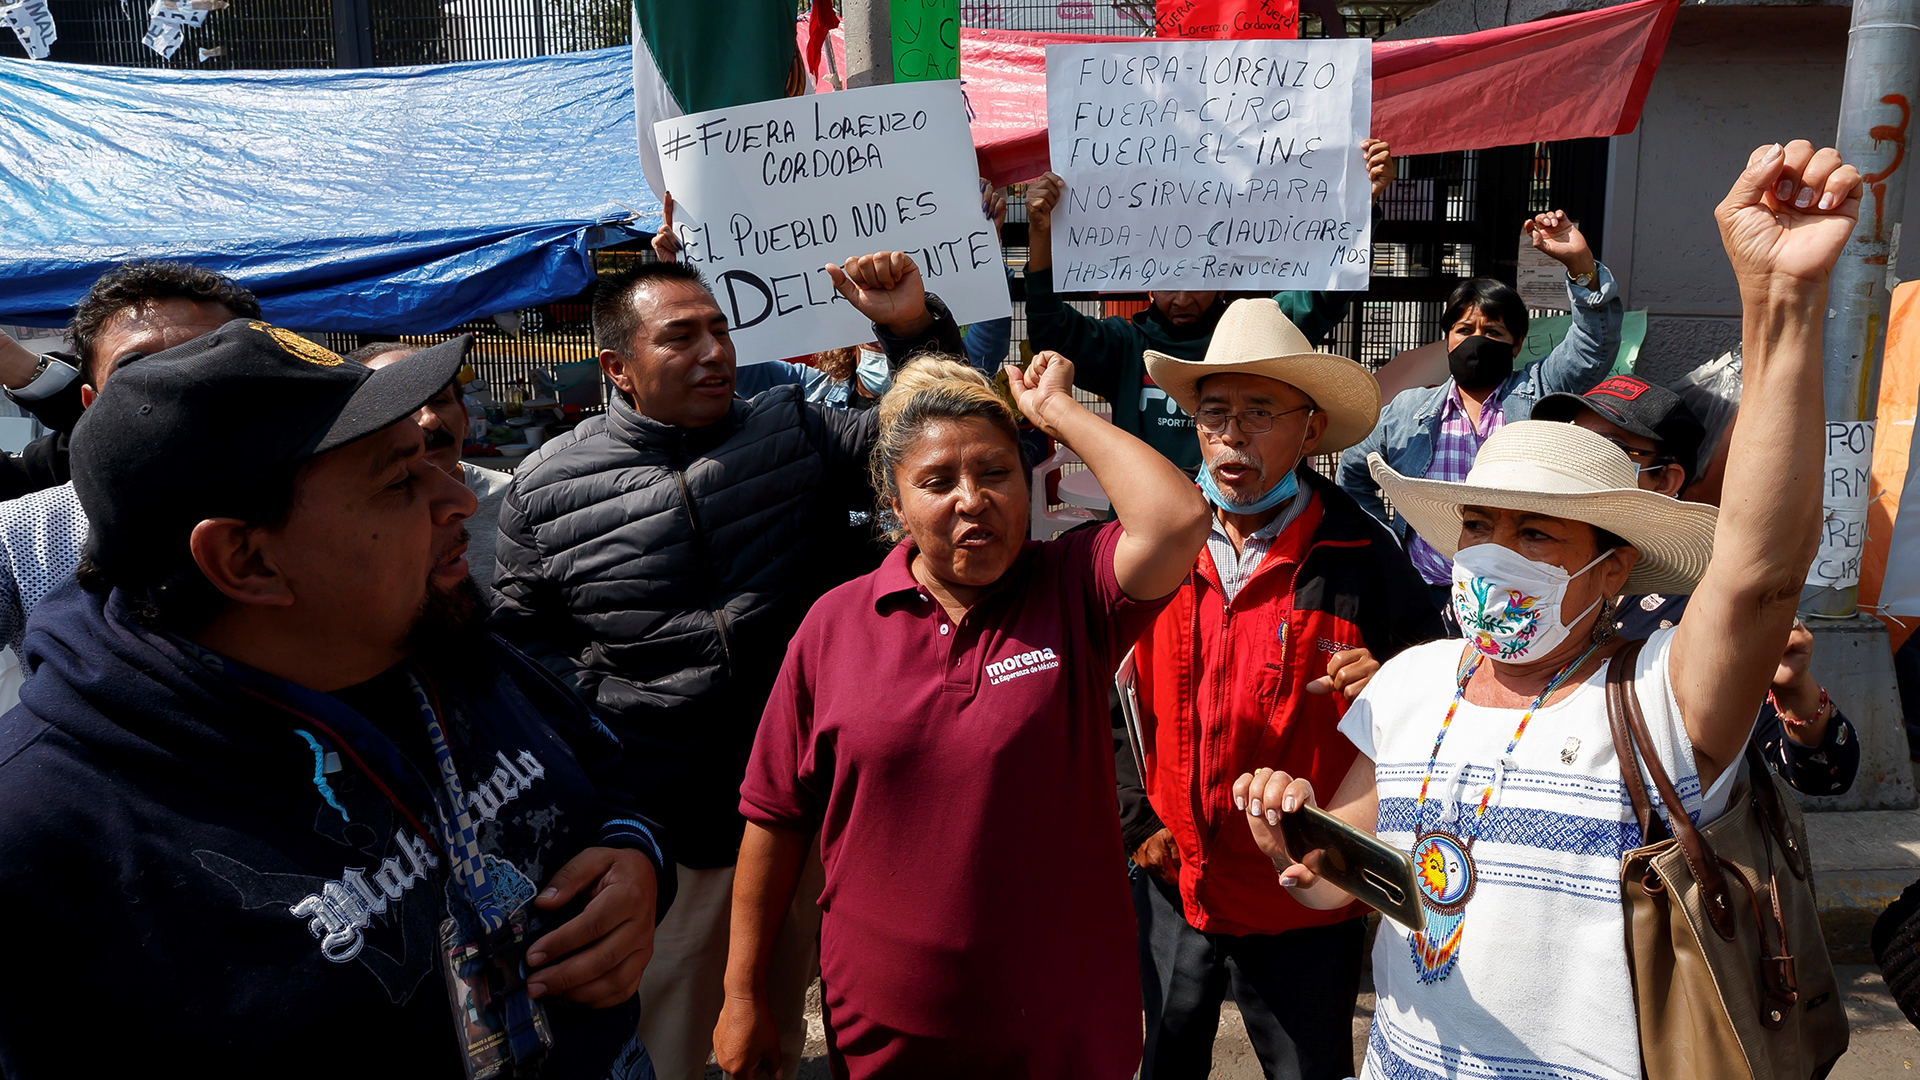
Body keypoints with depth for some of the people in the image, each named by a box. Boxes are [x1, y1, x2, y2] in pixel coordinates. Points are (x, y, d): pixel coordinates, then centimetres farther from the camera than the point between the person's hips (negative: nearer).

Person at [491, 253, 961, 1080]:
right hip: (661, 836, -2)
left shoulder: (791, 429, 1)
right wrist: (606, 720, -10)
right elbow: (525, 640, 2)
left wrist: (914, 327, -16)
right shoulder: (546, 491, -5)